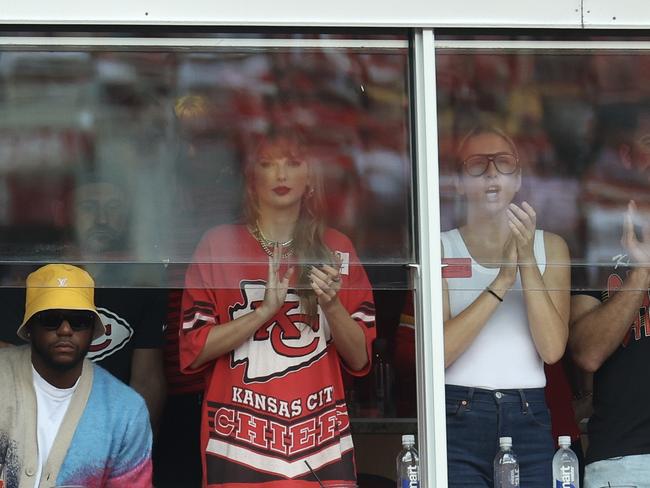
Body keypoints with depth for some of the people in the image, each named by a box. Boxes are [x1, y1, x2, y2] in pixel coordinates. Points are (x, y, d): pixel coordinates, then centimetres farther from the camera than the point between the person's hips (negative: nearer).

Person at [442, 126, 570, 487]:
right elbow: (437, 352, -12)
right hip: (458, 417, -2)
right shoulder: (439, 249, 2)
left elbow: (552, 349, -5)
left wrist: (527, 261, -12)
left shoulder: (549, 247, 9)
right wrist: (502, 281, -16)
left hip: (529, 418, 2)